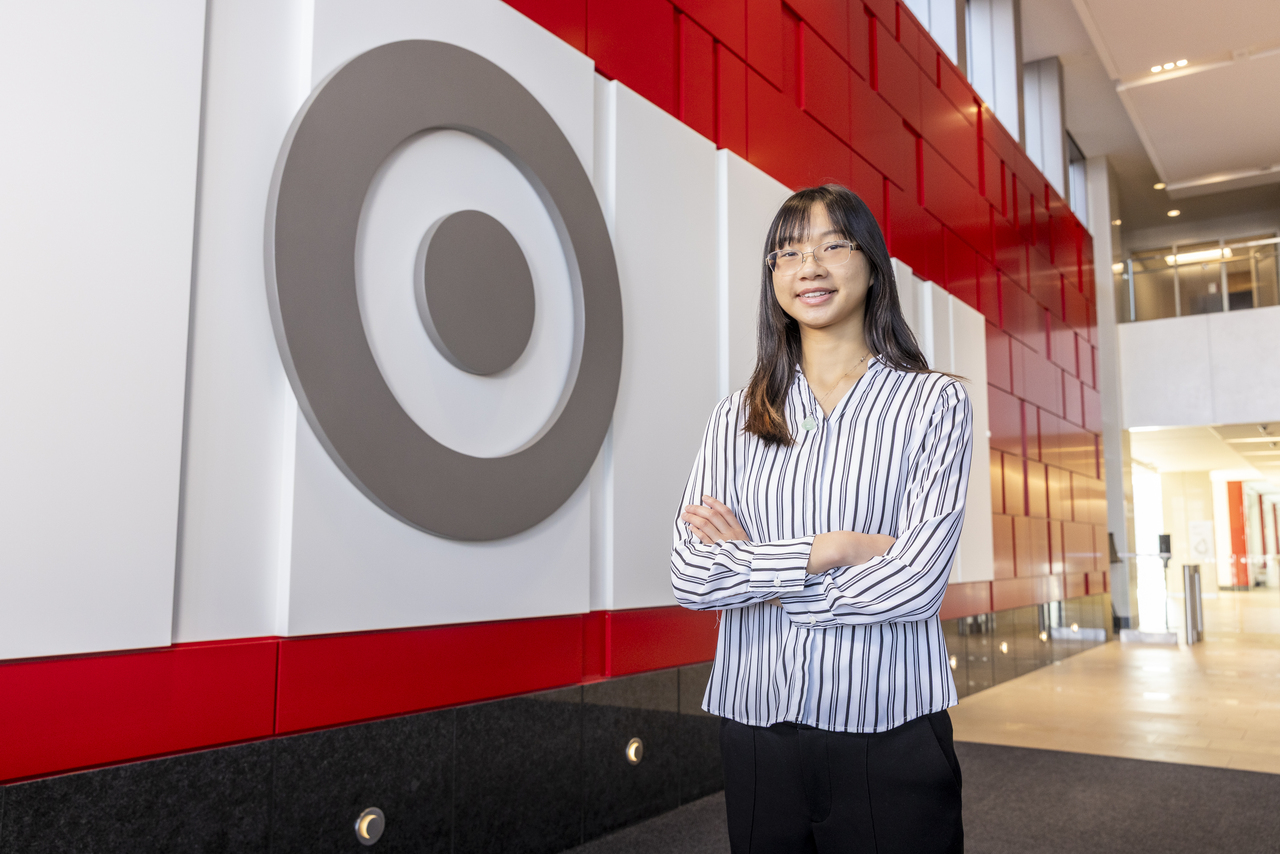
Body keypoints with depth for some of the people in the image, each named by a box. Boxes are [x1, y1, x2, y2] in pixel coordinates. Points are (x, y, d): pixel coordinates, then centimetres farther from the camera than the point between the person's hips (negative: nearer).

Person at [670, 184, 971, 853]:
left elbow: (916, 583, -13)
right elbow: (690, 577, -6)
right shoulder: (736, 417, 5)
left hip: (888, 735, -2)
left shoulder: (934, 402, -2)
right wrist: (831, 548, -14)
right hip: (755, 729, 3)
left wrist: (752, 569, -8)